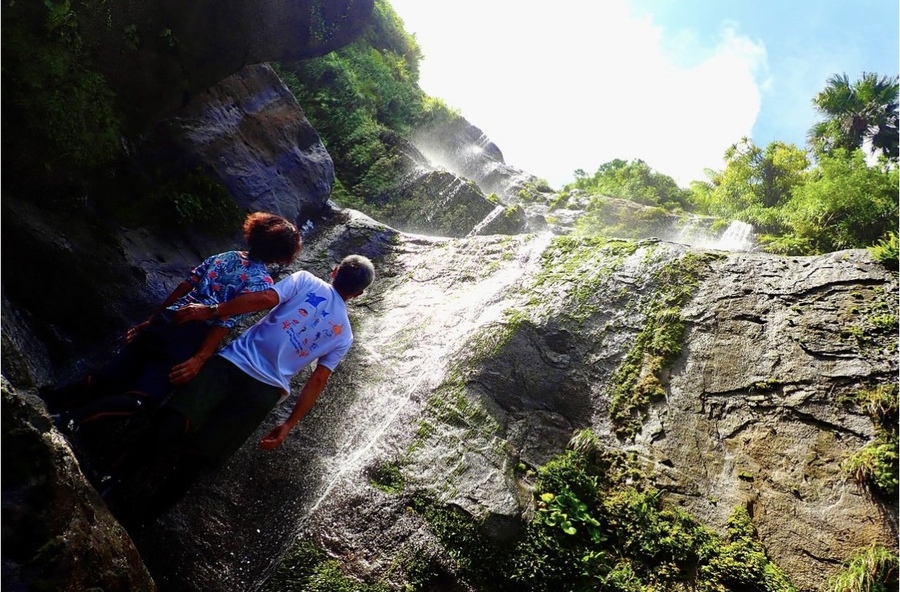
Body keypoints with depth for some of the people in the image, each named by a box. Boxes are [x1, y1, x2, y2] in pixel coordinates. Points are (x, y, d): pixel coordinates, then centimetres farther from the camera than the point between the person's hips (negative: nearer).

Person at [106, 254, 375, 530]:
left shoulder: (306, 280, 6)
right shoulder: (344, 336, 12)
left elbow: (265, 298, -11)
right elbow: (318, 381, 6)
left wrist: (210, 311, -6)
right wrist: (289, 425, 9)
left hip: (231, 363, -2)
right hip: (264, 393, 3)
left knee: (167, 430, -1)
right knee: (195, 458, 9)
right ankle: (141, 518, 15)